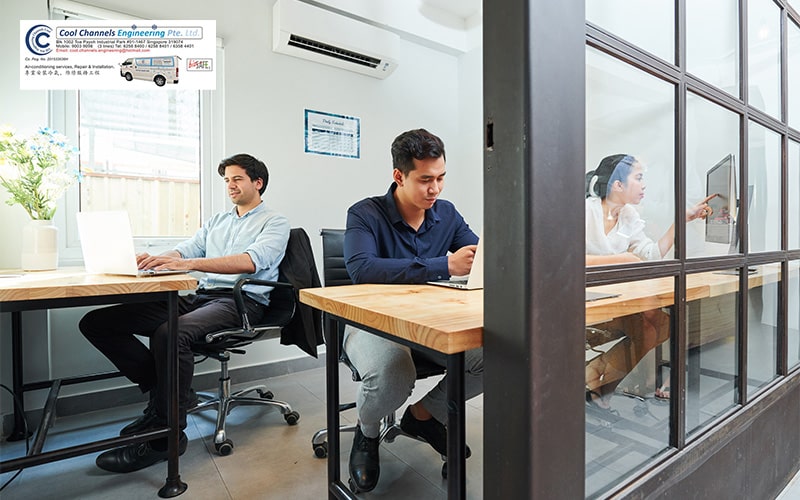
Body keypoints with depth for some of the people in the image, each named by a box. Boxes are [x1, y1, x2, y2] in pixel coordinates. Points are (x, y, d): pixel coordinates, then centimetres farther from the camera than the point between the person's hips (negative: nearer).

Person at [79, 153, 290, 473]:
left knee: (169, 333, -35)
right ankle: (163, 391, 3)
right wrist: (154, 261, -9)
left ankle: (165, 436, -14)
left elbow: (251, 261, -17)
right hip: (199, 297, 8)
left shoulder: (274, 222, 2)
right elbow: (183, 251, 15)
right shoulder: (216, 222, 26)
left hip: (241, 301, -7)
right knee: (97, 322, -2)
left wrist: (189, 263, -28)